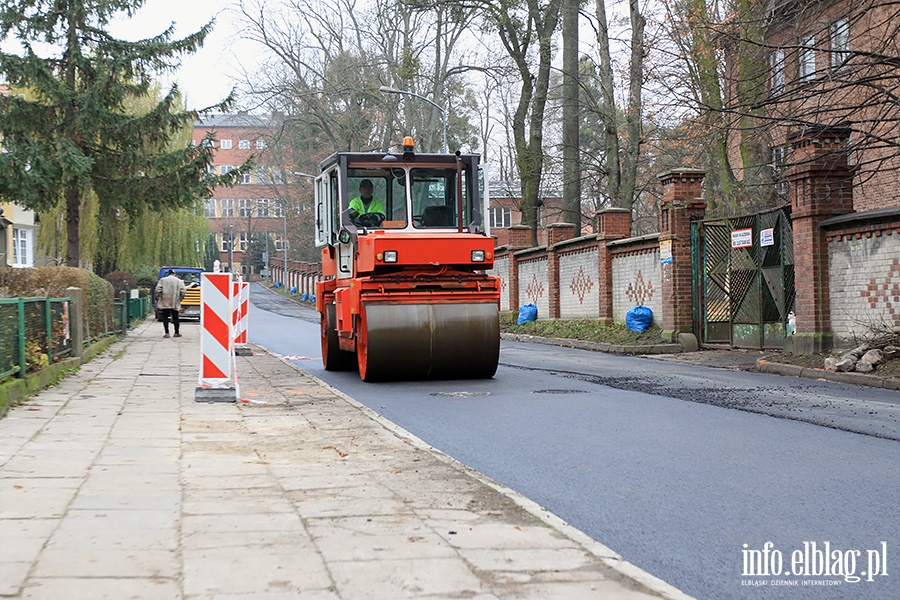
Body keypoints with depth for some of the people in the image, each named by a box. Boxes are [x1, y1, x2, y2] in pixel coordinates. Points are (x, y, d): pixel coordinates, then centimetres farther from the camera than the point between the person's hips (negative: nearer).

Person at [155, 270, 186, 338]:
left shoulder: (162, 280, 3)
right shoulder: (179, 281, 6)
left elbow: (157, 291, -6)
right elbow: (183, 292, -3)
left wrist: (157, 299, 6)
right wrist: (179, 299, 11)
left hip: (164, 303, -1)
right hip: (175, 304, 1)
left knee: (165, 318, 3)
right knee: (175, 318, 10)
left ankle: (167, 333, -4)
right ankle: (177, 333, 17)